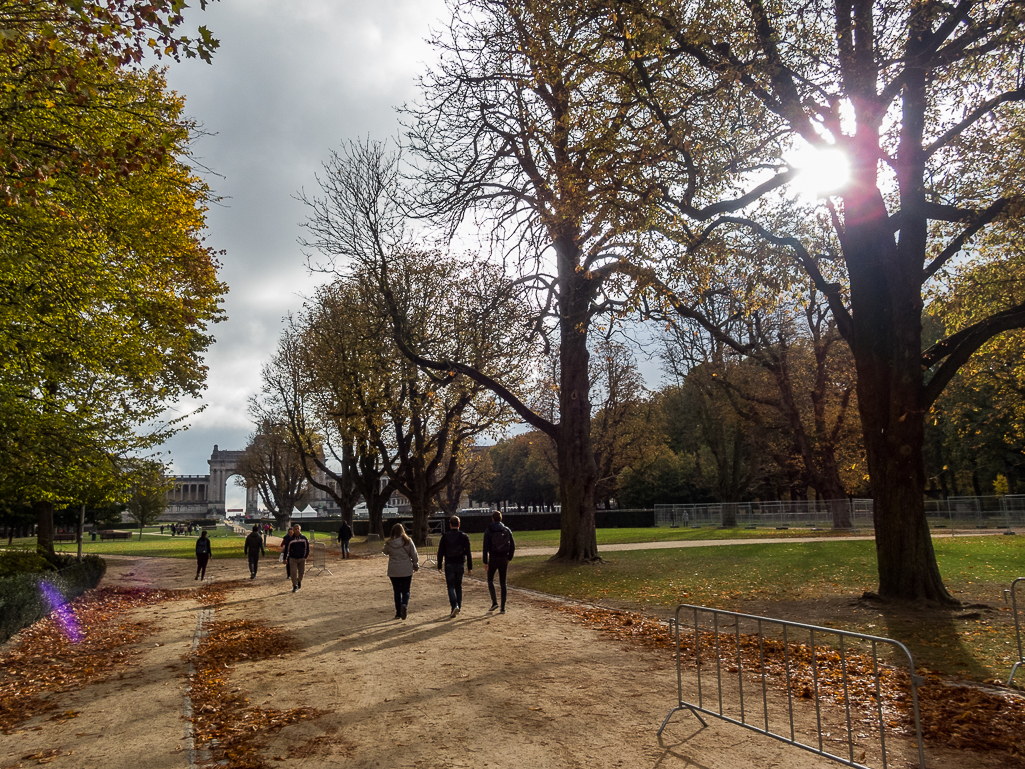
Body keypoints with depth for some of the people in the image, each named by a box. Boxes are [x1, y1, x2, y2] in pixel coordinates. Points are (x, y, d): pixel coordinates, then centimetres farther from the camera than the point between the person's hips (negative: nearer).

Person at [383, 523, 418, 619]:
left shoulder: (389, 543, -4)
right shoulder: (408, 541, -6)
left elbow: (385, 552, 16)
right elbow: (414, 555, -1)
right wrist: (416, 566, 13)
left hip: (393, 571, 1)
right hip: (406, 571, -1)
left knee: (397, 591, 12)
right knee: (406, 591, 7)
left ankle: (398, 613, 13)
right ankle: (404, 605, -20)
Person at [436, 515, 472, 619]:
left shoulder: (445, 536, -3)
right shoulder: (464, 536, 0)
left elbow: (440, 552, -2)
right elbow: (468, 553, 0)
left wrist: (439, 565, 6)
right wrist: (470, 567, 4)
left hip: (449, 564, -2)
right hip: (460, 564, 2)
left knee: (451, 586, 0)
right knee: (459, 586, 14)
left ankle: (455, 606, -20)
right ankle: (458, 609, 19)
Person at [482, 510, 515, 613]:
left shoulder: (488, 531, -5)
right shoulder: (507, 530, 4)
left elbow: (486, 547, -9)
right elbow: (513, 546, 4)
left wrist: (485, 561, -4)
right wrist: (509, 558, 14)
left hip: (493, 559, -2)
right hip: (504, 559, 3)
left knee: (490, 580, 16)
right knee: (503, 583, 9)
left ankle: (494, 601, -2)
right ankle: (503, 607, 8)